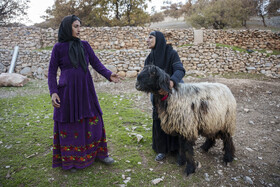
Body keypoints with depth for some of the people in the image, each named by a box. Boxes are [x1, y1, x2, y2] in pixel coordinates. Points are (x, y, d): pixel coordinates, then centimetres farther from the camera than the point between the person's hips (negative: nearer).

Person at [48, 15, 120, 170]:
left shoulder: (85, 45, 7)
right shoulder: (58, 47, -1)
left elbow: (96, 63, 2)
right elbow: (52, 72, 0)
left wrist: (109, 75, -15)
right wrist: (53, 92, -12)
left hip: (86, 90, 3)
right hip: (67, 92, -3)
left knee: (94, 121, 9)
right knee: (70, 126, 6)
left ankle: (99, 153, 26)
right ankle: (71, 159, 24)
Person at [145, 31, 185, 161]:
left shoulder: (171, 53, -15)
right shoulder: (150, 58, 1)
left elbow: (180, 70, -28)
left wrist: (171, 82, -49)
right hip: (158, 94, 4)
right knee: (159, 121, 4)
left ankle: (177, 148, 27)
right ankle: (162, 150, 21)